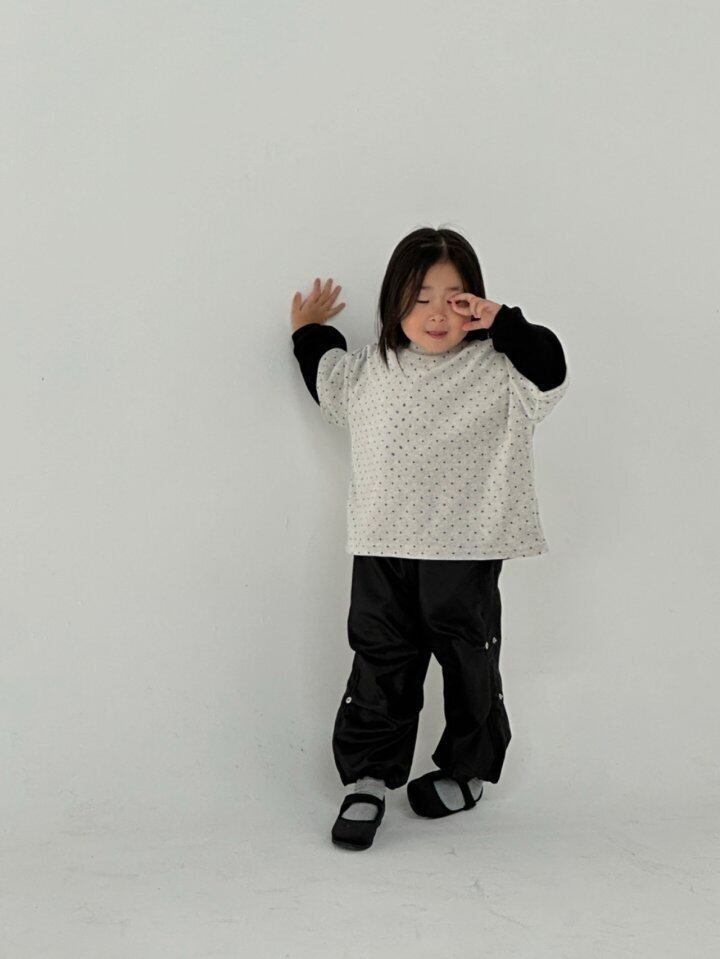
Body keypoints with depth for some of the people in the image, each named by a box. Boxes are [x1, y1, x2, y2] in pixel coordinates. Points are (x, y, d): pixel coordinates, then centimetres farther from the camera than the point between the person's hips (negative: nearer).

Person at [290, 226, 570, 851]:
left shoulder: (495, 368, -4)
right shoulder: (369, 369, 8)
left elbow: (550, 368, -21)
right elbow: (327, 382, 28)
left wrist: (501, 323, -24)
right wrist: (310, 333, 26)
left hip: (466, 552, -2)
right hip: (384, 548, 3)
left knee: (468, 660, 12)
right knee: (380, 663, 6)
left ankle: (468, 770, 31)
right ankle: (367, 777, 17)